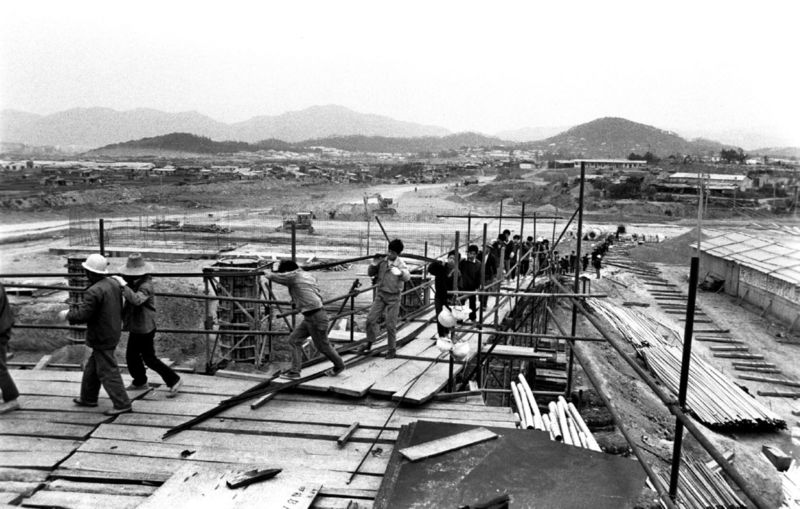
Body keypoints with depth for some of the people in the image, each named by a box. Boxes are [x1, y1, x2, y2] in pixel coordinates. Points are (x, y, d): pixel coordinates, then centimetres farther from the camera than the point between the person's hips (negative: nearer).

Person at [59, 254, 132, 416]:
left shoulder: (94, 292, -24)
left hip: (101, 338, -9)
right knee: (92, 367, 24)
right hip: (113, 333, 9)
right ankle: (89, 398, 38)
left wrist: (67, 315, 0)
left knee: (108, 371, -1)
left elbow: (83, 315, -22)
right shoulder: (114, 283, 3)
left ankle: (122, 404, 3)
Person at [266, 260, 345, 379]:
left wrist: (267, 273, 16)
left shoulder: (294, 276, -12)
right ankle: (294, 372, 11)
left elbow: (273, 276, -7)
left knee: (322, 346, 6)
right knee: (294, 340, 8)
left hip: (316, 317, -10)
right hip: (309, 317, 10)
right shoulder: (307, 275, 13)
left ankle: (339, 366, 26)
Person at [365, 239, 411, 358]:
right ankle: (370, 342, 22)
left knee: (391, 325, 2)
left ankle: (392, 349, 19)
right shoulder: (382, 261, -3)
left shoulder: (400, 264, -12)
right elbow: (370, 273, 4)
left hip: (393, 297, -3)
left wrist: (400, 272, -52)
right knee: (370, 319, -1)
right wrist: (374, 264, -15)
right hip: (380, 294, 3)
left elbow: (407, 277, -30)